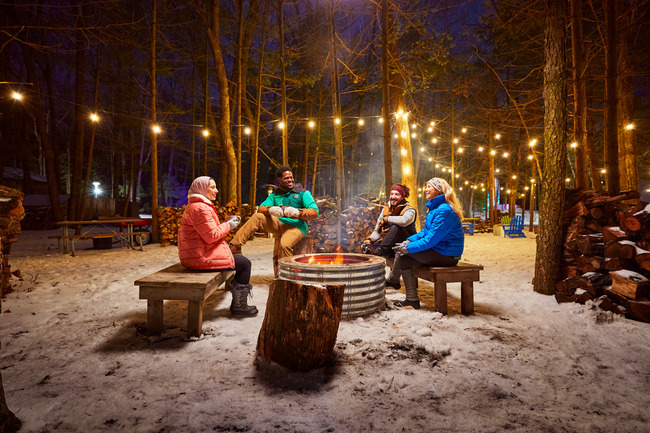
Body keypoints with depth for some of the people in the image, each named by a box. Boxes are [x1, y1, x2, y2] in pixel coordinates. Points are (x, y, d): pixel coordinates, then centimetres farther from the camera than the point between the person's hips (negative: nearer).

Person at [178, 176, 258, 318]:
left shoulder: (195, 206, 20)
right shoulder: (200, 208, -17)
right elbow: (211, 235, -21)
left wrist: (227, 222, 10)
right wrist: (229, 225, -7)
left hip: (196, 255, 11)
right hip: (201, 258, -11)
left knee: (242, 262, 19)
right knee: (245, 264, -6)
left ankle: (237, 303, 23)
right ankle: (239, 307, 5)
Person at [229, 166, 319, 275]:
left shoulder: (303, 193, 4)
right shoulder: (275, 195, 17)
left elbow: (315, 212, -8)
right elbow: (260, 208, 5)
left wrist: (297, 212, -27)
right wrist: (271, 210, -20)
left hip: (295, 226, -4)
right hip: (278, 223, 4)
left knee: (285, 245, -34)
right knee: (257, 217, -16)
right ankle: (235, 246, -18)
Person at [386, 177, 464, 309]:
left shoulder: (444, 210, -20)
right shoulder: (435, 207, 14)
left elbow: (432, 239, -24)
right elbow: (426, 231, 18)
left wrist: (409, 247, -20)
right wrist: (410, 240, 4)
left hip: (446, 255, -10)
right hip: (440, 250, 10)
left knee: (402, 254, -15)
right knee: (404, 260, 1)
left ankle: (392, 280, 4)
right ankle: (412, 300, 10)